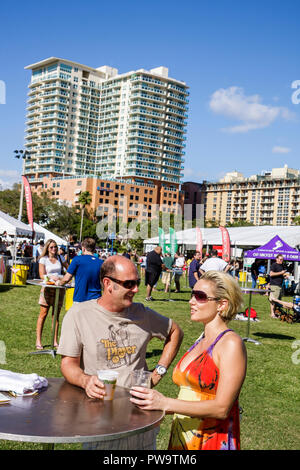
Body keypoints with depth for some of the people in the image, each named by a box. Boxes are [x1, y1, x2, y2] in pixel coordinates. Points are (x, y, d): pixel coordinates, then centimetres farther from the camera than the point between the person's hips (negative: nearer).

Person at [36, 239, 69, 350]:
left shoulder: (60, 258, 12)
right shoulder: (43, 259, 1)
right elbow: (42, 275, -7)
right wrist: (52, 277, -24)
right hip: (47, 288, -3)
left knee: (56, 315, 6)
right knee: (43, 314, -4)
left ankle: (55, 341, 11)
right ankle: (38, 340, 3)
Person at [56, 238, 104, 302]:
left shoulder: (77, 259, -5)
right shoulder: (101, 263, 2)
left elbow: (66, 279, -2)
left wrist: (59, 282, 18)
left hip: (80, 299, -3)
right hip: (96, 299, 3)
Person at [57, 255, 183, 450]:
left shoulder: (142, 314, 9)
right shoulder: (78, 314, -1)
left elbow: (176, 332, 24)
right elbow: (68, 363, -1)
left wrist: (159, 371, 15)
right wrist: (85, 381, -22)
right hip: (98, 404, -2)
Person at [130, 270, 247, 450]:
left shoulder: (231, 344, -15)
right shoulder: (201, 341, 10)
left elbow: (221, 408, -21)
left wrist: (166, 403, -23)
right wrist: (154, 402, 1)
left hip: (212, 442, -7)